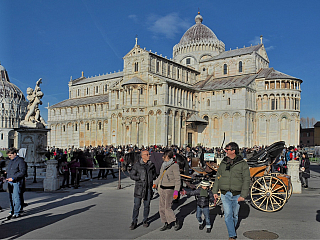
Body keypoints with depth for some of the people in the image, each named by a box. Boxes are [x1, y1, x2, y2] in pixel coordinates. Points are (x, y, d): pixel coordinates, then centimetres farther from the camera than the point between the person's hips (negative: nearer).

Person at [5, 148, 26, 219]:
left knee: (16, 197, -5)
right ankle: (12, 212, 23)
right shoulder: (10, 161, 18)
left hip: (16, 182, -8)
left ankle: (17, 213, 3)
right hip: (10, 182, 8)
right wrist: (7, 178, 10)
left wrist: (13, 178, -19)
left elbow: (22, 172, -15)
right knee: (11, 198, 12)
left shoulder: (20, 161, -9)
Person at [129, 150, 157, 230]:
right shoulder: (137, 165, -4)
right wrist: (140, 178, -13)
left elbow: (154, 175, 17)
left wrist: (151, 178, -2)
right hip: (139, 187, -3)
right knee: (136, 205, -2)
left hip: (149, 187, 3)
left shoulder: (151, 165, 6)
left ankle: (145, 221, 26)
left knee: (147, 205, 9)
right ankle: (134, 222, 10)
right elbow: (132, 175, -3)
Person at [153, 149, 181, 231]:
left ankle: (176, 221, 14)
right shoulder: (164, 165, 10)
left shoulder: (174, 165, -12)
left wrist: (176, 191, -19)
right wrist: (156, 183, 12)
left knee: (167, 207, -8)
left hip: (169, 189, -8)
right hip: (162, 188, 8)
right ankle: (167, 224, 21)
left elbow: (177, 179, -13)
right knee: (162, 207, 8)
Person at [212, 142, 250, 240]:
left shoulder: (242, 163, -3)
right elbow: (218, 177, 14)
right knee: (228, 215, -5)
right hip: (225, 194, 2)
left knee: (235, 215, 11)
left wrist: (243, 195, -12)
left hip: (237, 194, -2)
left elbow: (246, 180, -5)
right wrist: (215, 191, 10)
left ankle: (233, 230, 35)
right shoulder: (223, 163, 8)